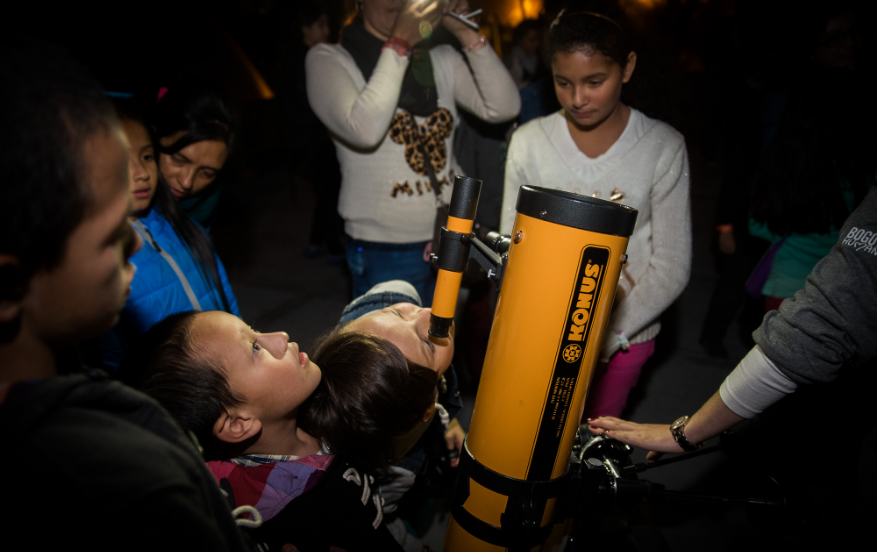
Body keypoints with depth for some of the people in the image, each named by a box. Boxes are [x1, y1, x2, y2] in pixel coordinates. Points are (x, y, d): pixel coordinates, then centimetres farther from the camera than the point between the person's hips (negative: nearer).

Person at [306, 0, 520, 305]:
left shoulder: (442, 58, 7)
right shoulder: (327, 59, -5)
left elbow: (504, 108, -4)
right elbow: (364, 130, -23)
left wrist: (466, 32, -9)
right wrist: (400, 44, -19)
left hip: (452, 240, 4)